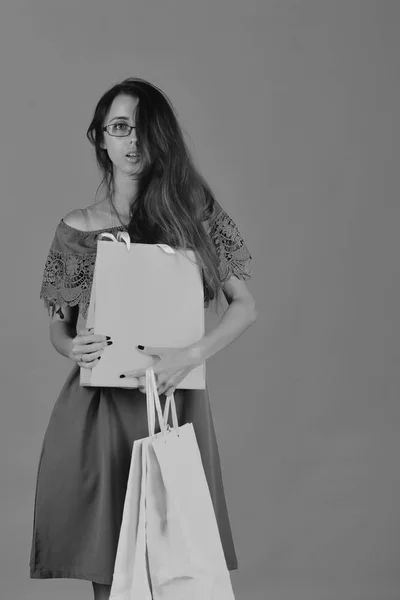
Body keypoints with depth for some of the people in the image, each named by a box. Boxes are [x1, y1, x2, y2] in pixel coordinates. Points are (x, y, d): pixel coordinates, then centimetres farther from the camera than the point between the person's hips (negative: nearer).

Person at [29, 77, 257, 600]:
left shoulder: (194, 216, 4)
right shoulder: (77, 228, 7)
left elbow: (245, 307, 2)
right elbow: (58, 326, 14)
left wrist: (189, 357, -13)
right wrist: (73, 348, -9)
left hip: (174, 400, 0)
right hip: (99, 405, 1)